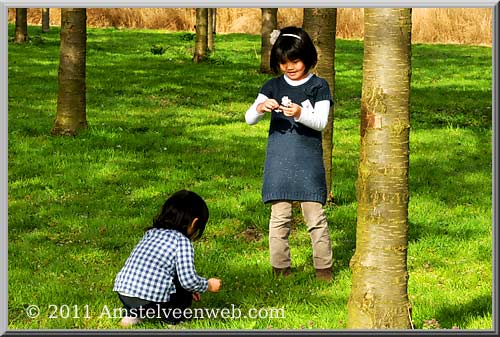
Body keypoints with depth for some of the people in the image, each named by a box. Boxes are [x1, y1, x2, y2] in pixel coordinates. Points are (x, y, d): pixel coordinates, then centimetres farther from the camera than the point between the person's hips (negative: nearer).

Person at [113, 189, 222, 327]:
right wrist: (208, 285, 12)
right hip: (151, 299, -5)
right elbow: (189, 280, -10)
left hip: (122, 296, 5)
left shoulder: (150, 233, 19)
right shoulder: (183, 242, -3)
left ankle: (133, 314, 18)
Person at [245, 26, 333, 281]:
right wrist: (259, 108, -22)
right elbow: (249, 119, 1)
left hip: (308, 160, -2)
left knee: (315, 215, -3)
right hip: (278, 161, 2)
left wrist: (300, 114, -28)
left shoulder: (318, 87, 2)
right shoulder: (273, 86, 7)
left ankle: (323, 268, 6)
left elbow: (321, 122, -8)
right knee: (279, 217, 3)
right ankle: (281, 269, 11)